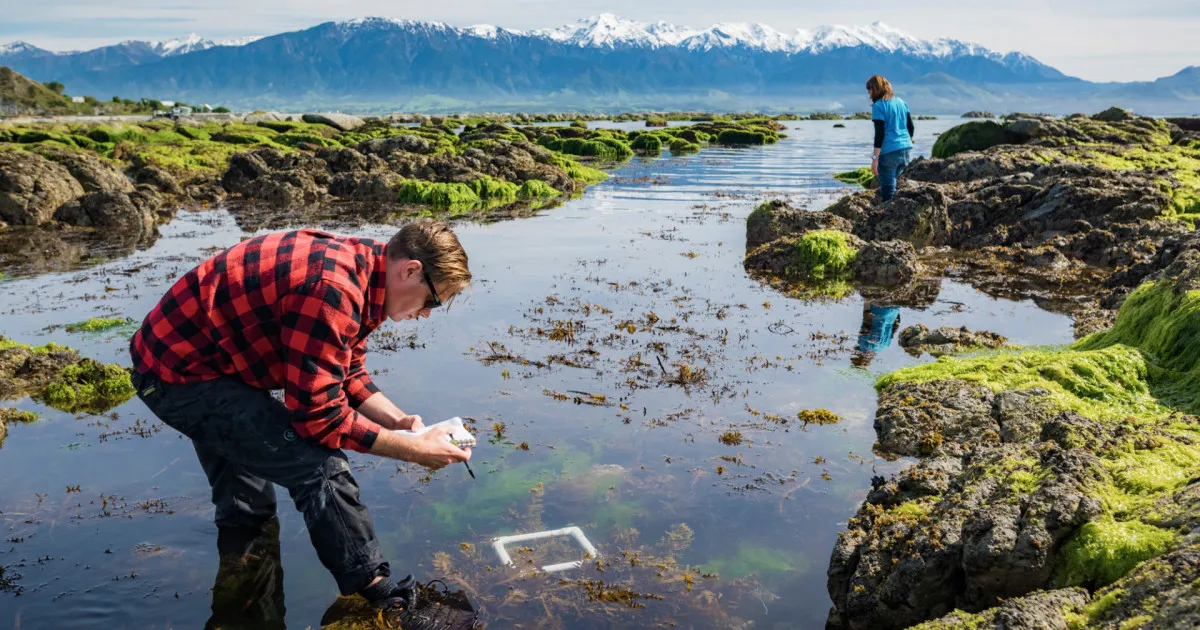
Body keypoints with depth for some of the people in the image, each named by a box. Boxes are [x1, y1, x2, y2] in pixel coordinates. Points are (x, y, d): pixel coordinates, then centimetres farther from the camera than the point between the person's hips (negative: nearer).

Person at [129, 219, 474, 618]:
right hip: (182, 376, -10)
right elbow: (320, 416, -28)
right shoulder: (333, 289, -32)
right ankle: (375, 593, -3)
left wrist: (398, 421, -5)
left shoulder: (356, 266, -1)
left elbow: (348, 373, 9)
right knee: (320, 468, -18)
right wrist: (413, 450, -21)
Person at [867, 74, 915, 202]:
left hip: (889, 152, -7)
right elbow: (911, 128, 14)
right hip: (906, 150, 7)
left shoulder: (878, 106, -6)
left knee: (888, 190, -4)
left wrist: (875, 158, -13)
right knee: (890, 181, 20)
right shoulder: (901, 102, 14)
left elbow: (879, 134, -13)